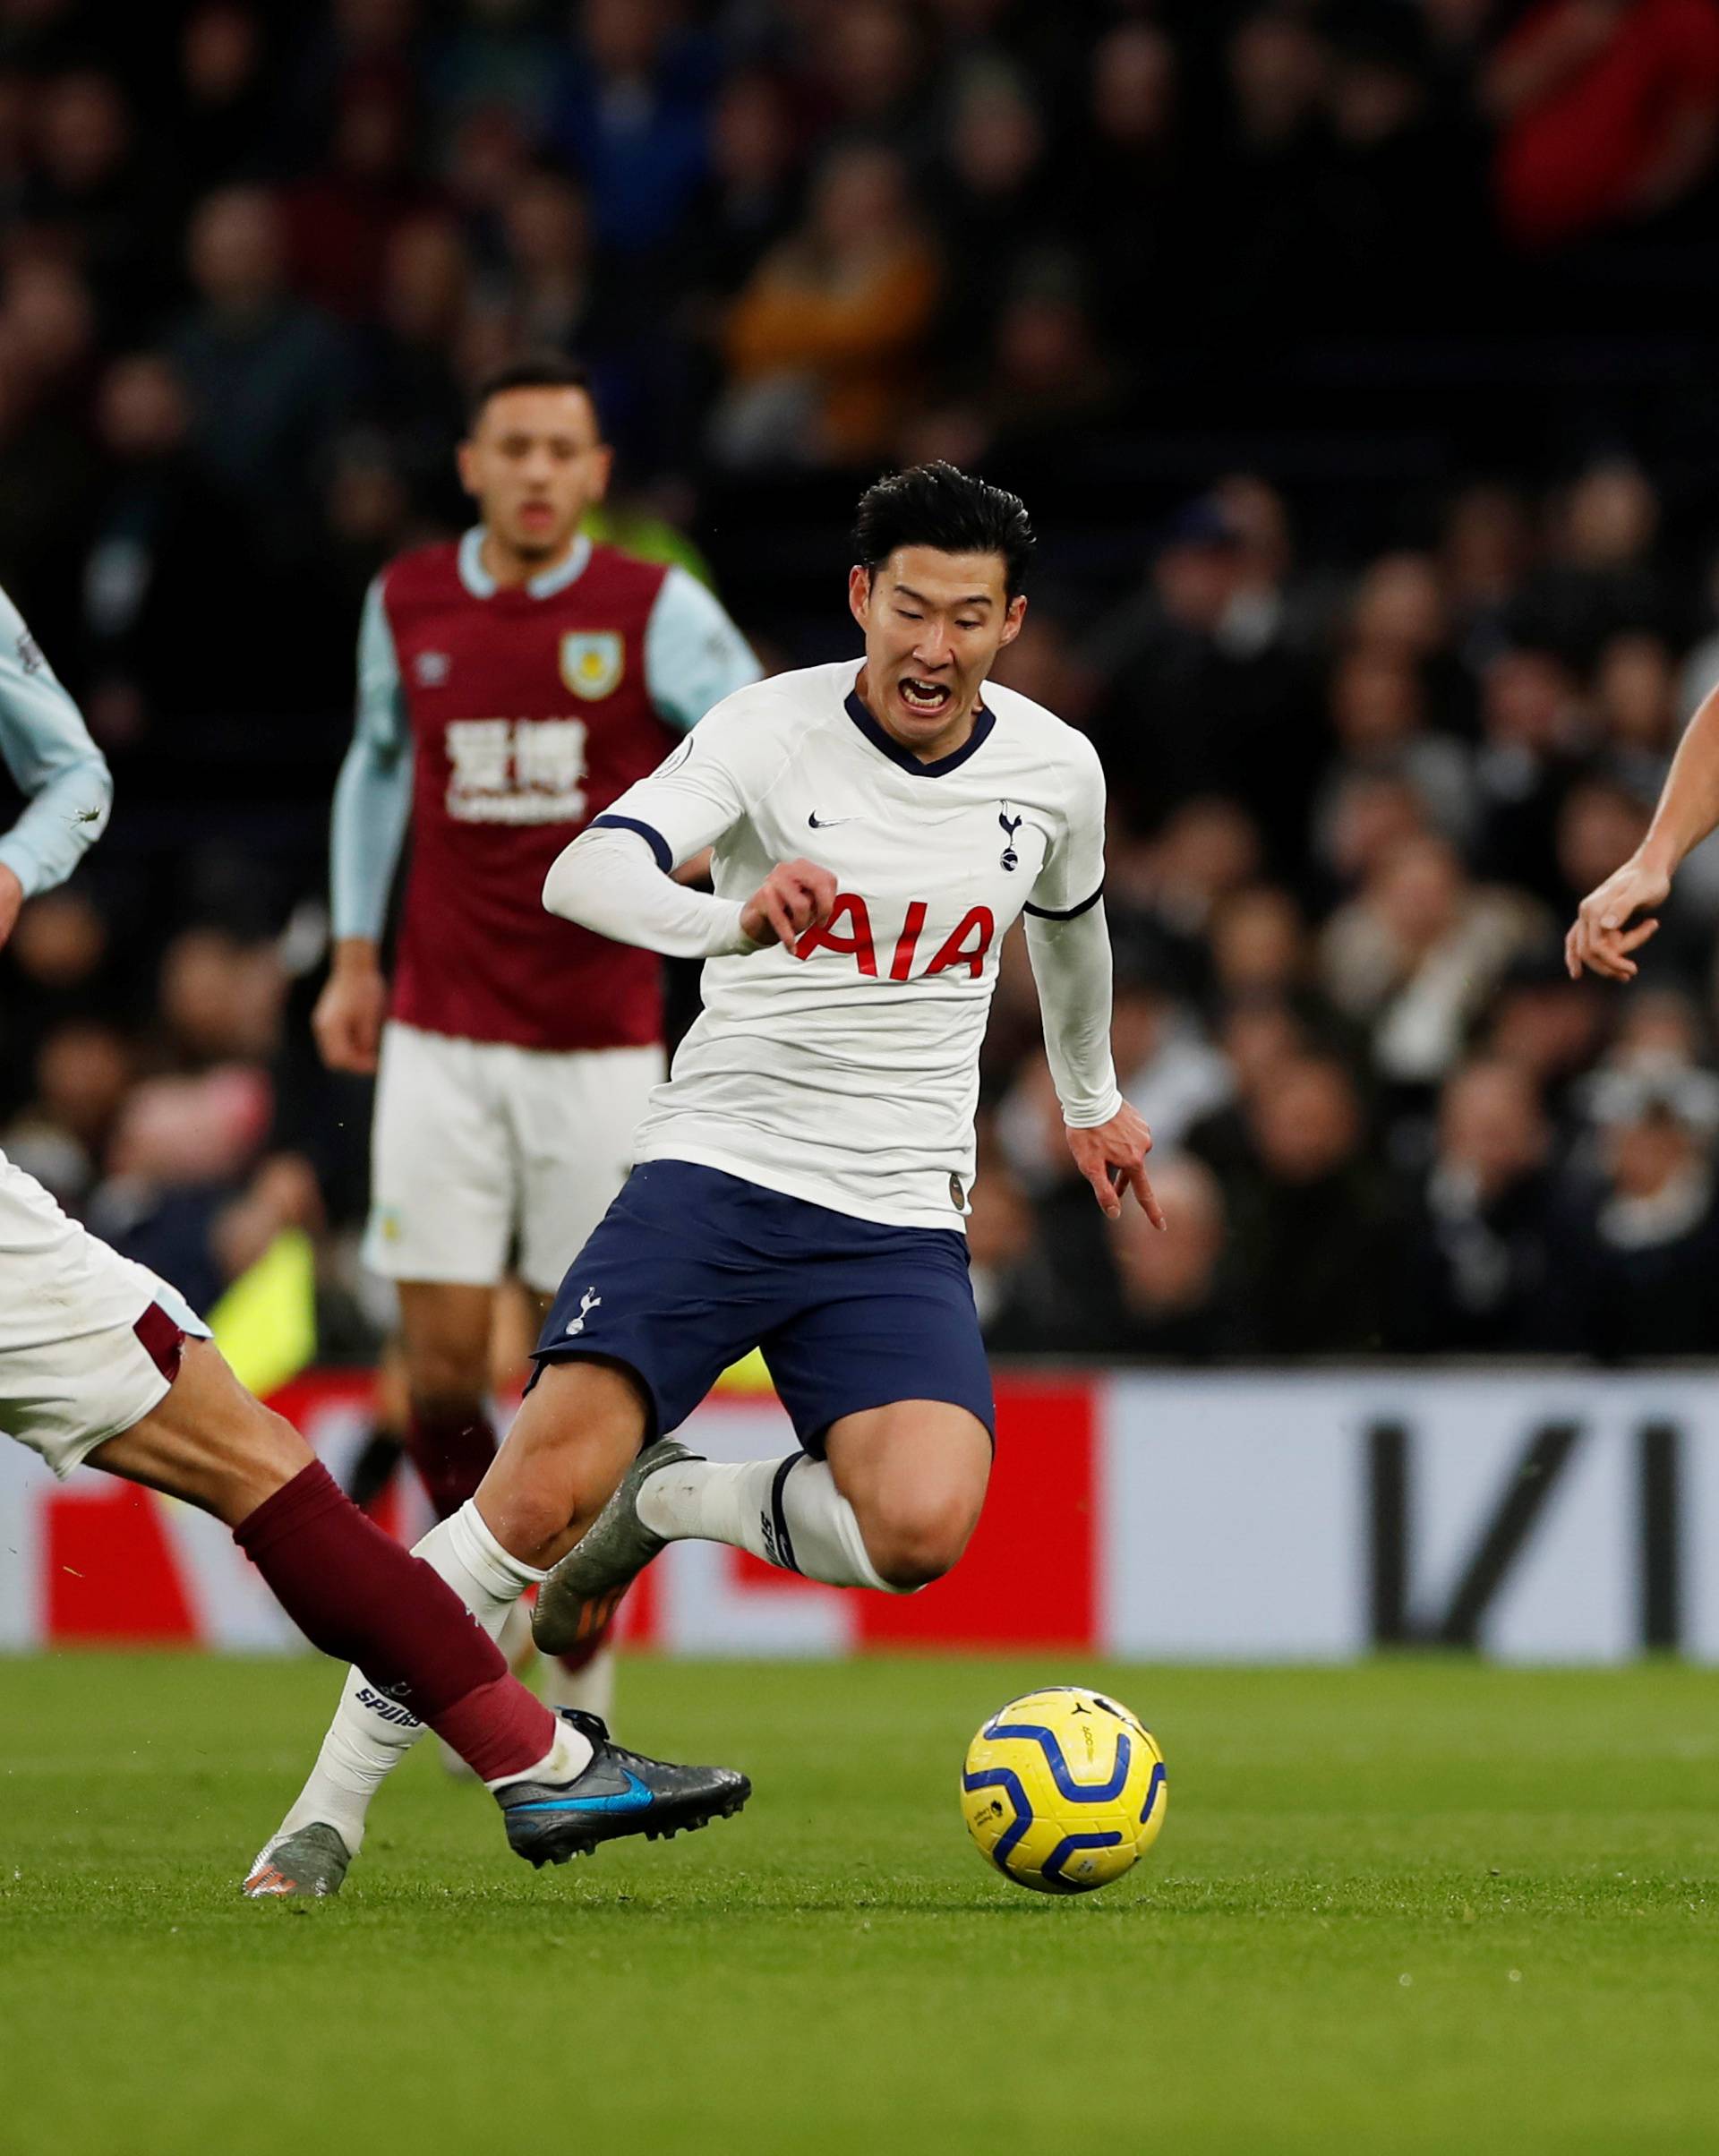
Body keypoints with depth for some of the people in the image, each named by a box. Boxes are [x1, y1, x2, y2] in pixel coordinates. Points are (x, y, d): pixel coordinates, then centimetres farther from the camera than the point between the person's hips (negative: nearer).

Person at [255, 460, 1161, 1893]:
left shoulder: (1055, 770, 3)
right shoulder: (773, 731, -9)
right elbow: (582, 877, -25)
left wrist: (1092, 1095, 42)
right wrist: (733, 918, -44)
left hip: (900, 1222, 3)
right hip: (714, 1168, -3)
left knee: (921, 1530, -24)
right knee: (538, 1495, -20)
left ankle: (672, 1503, 6)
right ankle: (331, 1805, -5)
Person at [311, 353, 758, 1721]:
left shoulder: (658, 612, -4)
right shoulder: (406, 606, 6)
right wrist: (353, 959, 18)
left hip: (598, 1044, -2)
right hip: (440, 1035, 2)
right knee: (443, 1362, -5)